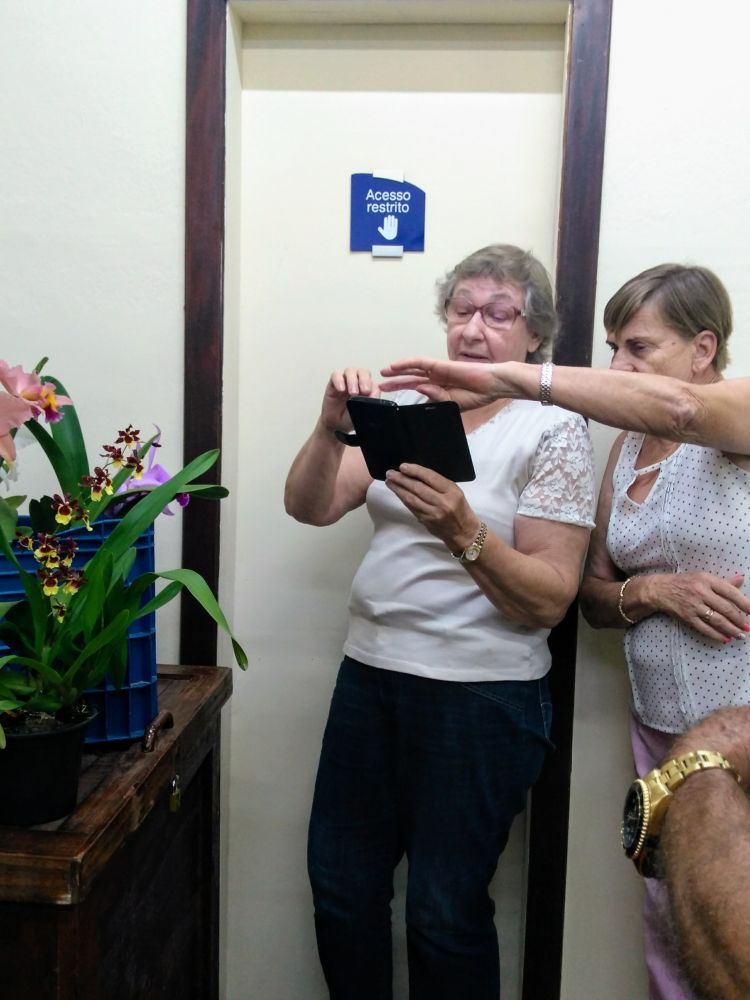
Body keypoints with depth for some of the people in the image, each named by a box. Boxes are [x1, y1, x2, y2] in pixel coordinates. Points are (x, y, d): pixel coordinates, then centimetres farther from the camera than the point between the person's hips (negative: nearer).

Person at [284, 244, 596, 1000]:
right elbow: (310, 507, -1)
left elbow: (549, 599, -12)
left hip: (480, 695, -4)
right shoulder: (407, 409, 8)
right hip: (369, 673, 5)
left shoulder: (554, 432, -5)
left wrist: (462, 530, -28)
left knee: (444, 910, 6)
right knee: (340, 882, 15)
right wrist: (332, 427, -19)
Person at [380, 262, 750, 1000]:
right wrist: (653, 592, -13)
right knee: (669, 923, 11)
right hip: (660, 723, 5)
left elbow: (678, 407, -35)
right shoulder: (625, 450, 9)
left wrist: (505, 377, -35)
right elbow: (594, 597, 10)